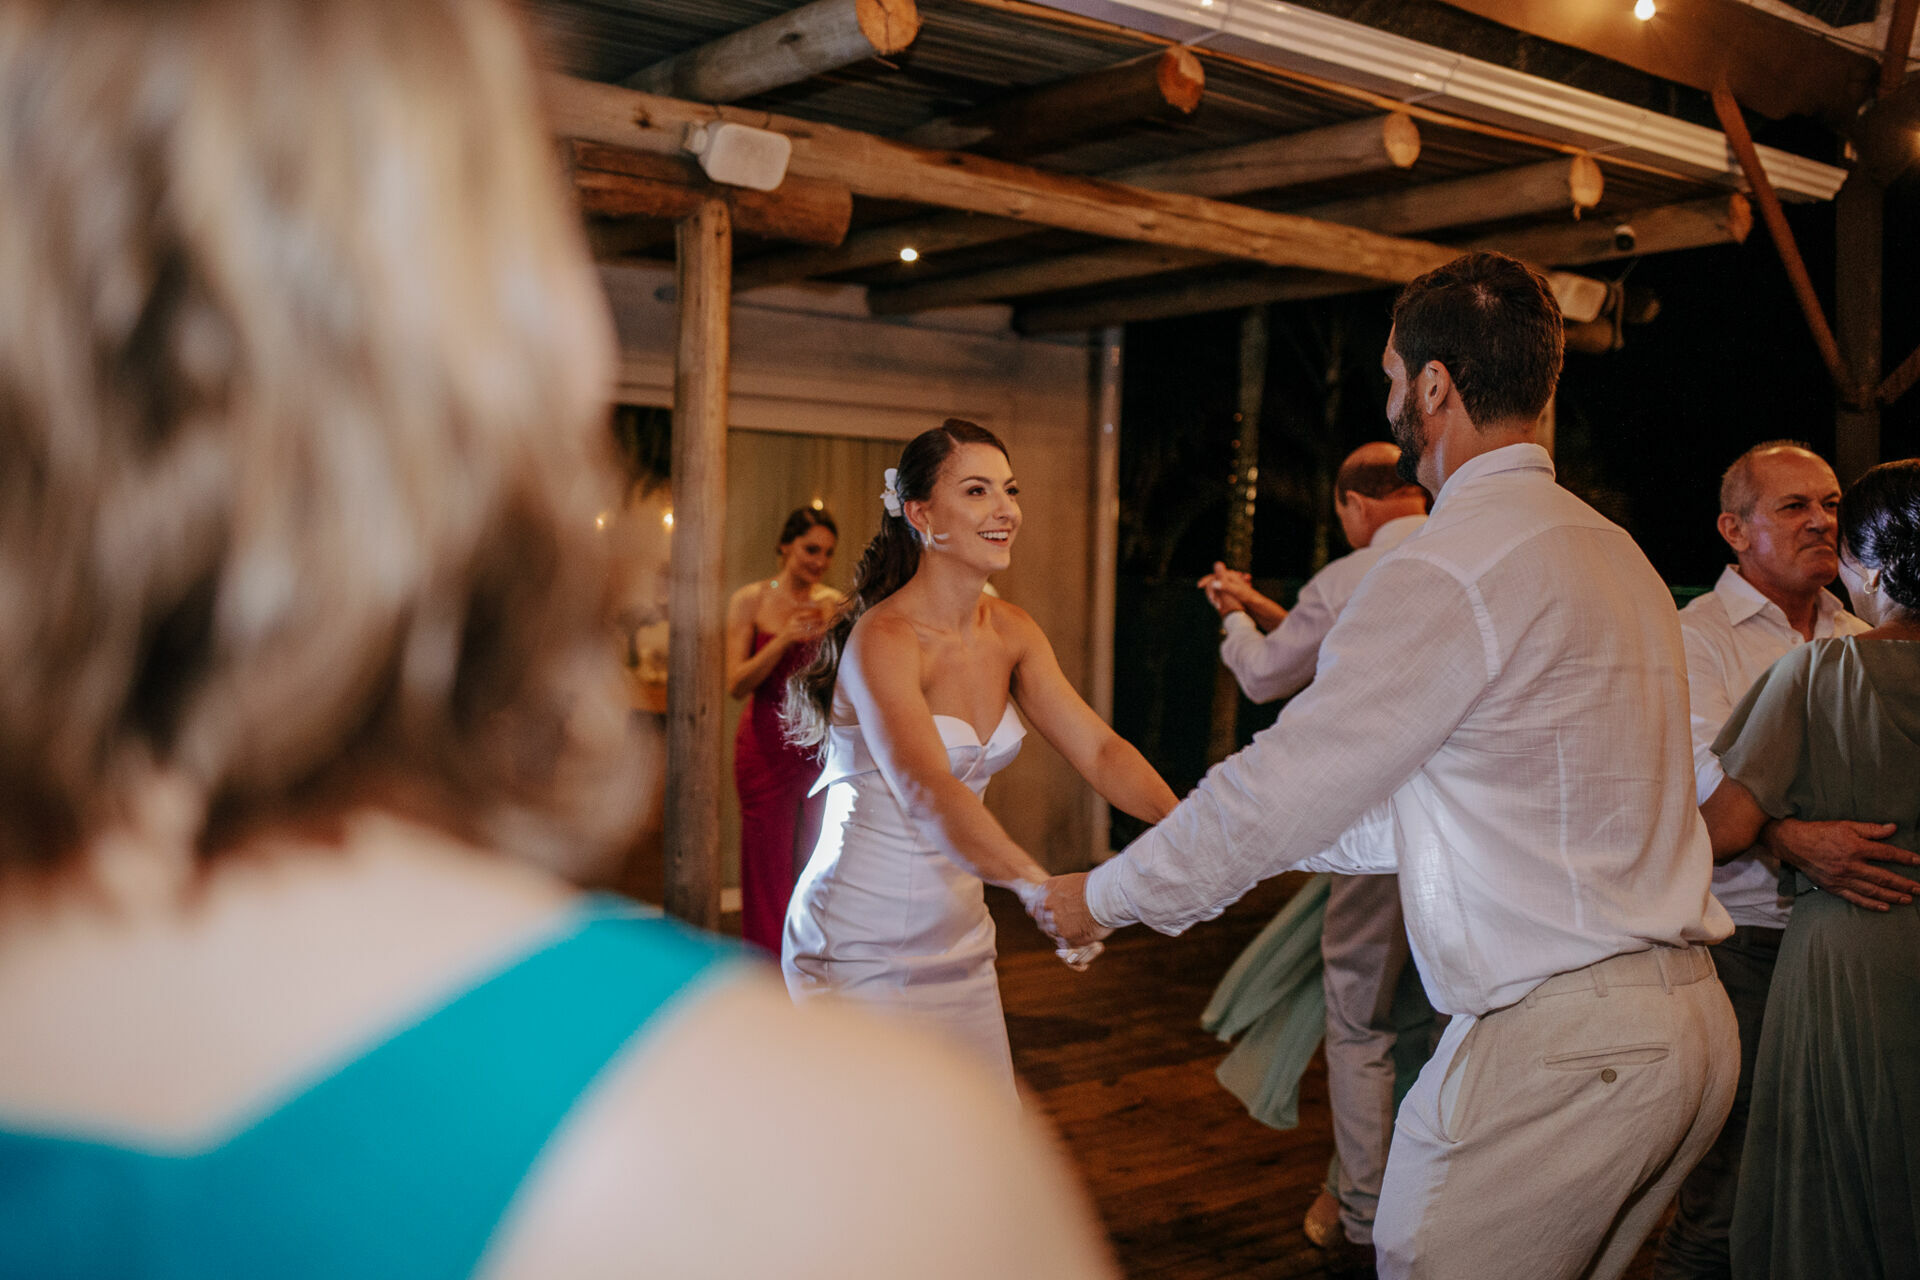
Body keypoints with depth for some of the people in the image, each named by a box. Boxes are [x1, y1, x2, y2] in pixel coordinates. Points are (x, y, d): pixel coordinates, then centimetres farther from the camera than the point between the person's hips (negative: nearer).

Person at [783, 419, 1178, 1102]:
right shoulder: (882, 638, -21)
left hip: (956, 935, 7)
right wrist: (1039, 886, -51)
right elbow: (926, 792, -36)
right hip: (861, 938, -7)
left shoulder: (1011, 633, 3)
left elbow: (1098, 749, -3)